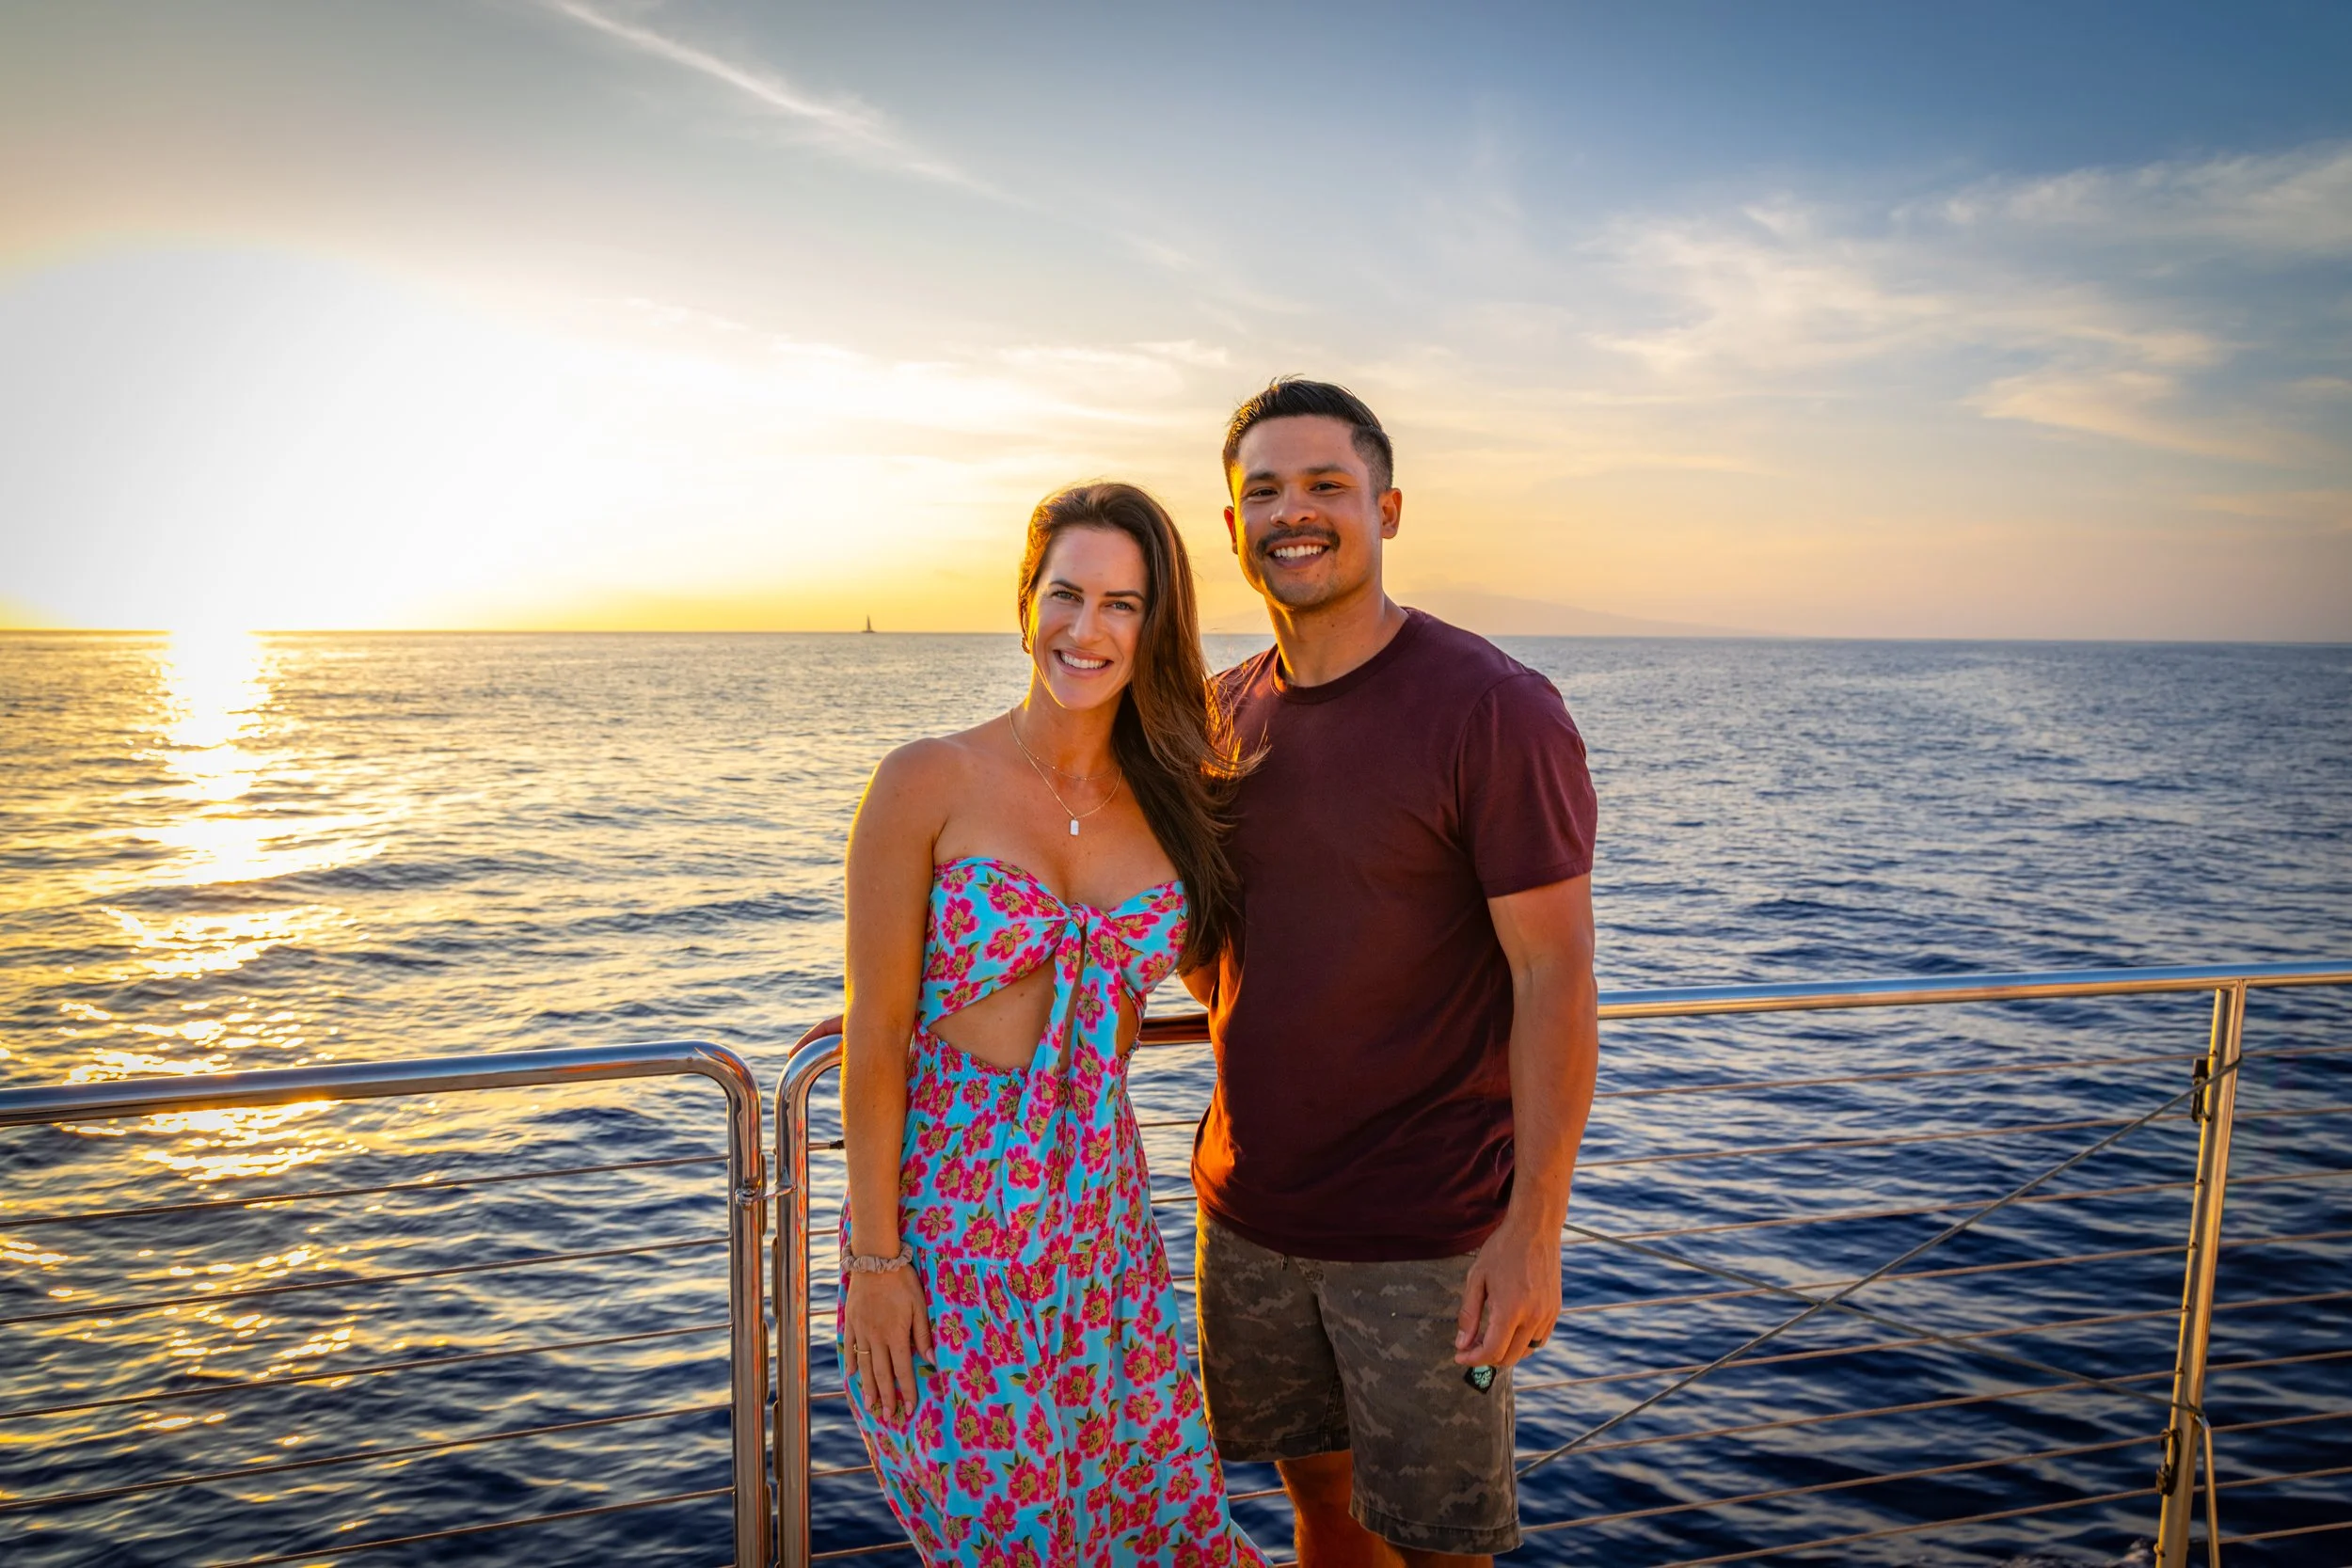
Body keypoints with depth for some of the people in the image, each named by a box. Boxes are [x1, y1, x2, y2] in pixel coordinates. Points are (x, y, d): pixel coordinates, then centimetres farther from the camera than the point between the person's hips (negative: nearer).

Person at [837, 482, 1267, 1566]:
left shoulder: (1178, 799, 2)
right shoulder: (928, 783, -10)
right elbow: (873, 1040, -9)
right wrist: (873, 1258, -9)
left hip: (1100, 1213, 4)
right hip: (944, 1213, -4)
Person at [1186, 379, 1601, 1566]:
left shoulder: (1496, 711, -15)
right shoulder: (1227, 711, 4)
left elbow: (1555, 977, -17)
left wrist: (1534, 1227, -19)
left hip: (1428, 1231, -5)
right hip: (1249, 1203, 5)